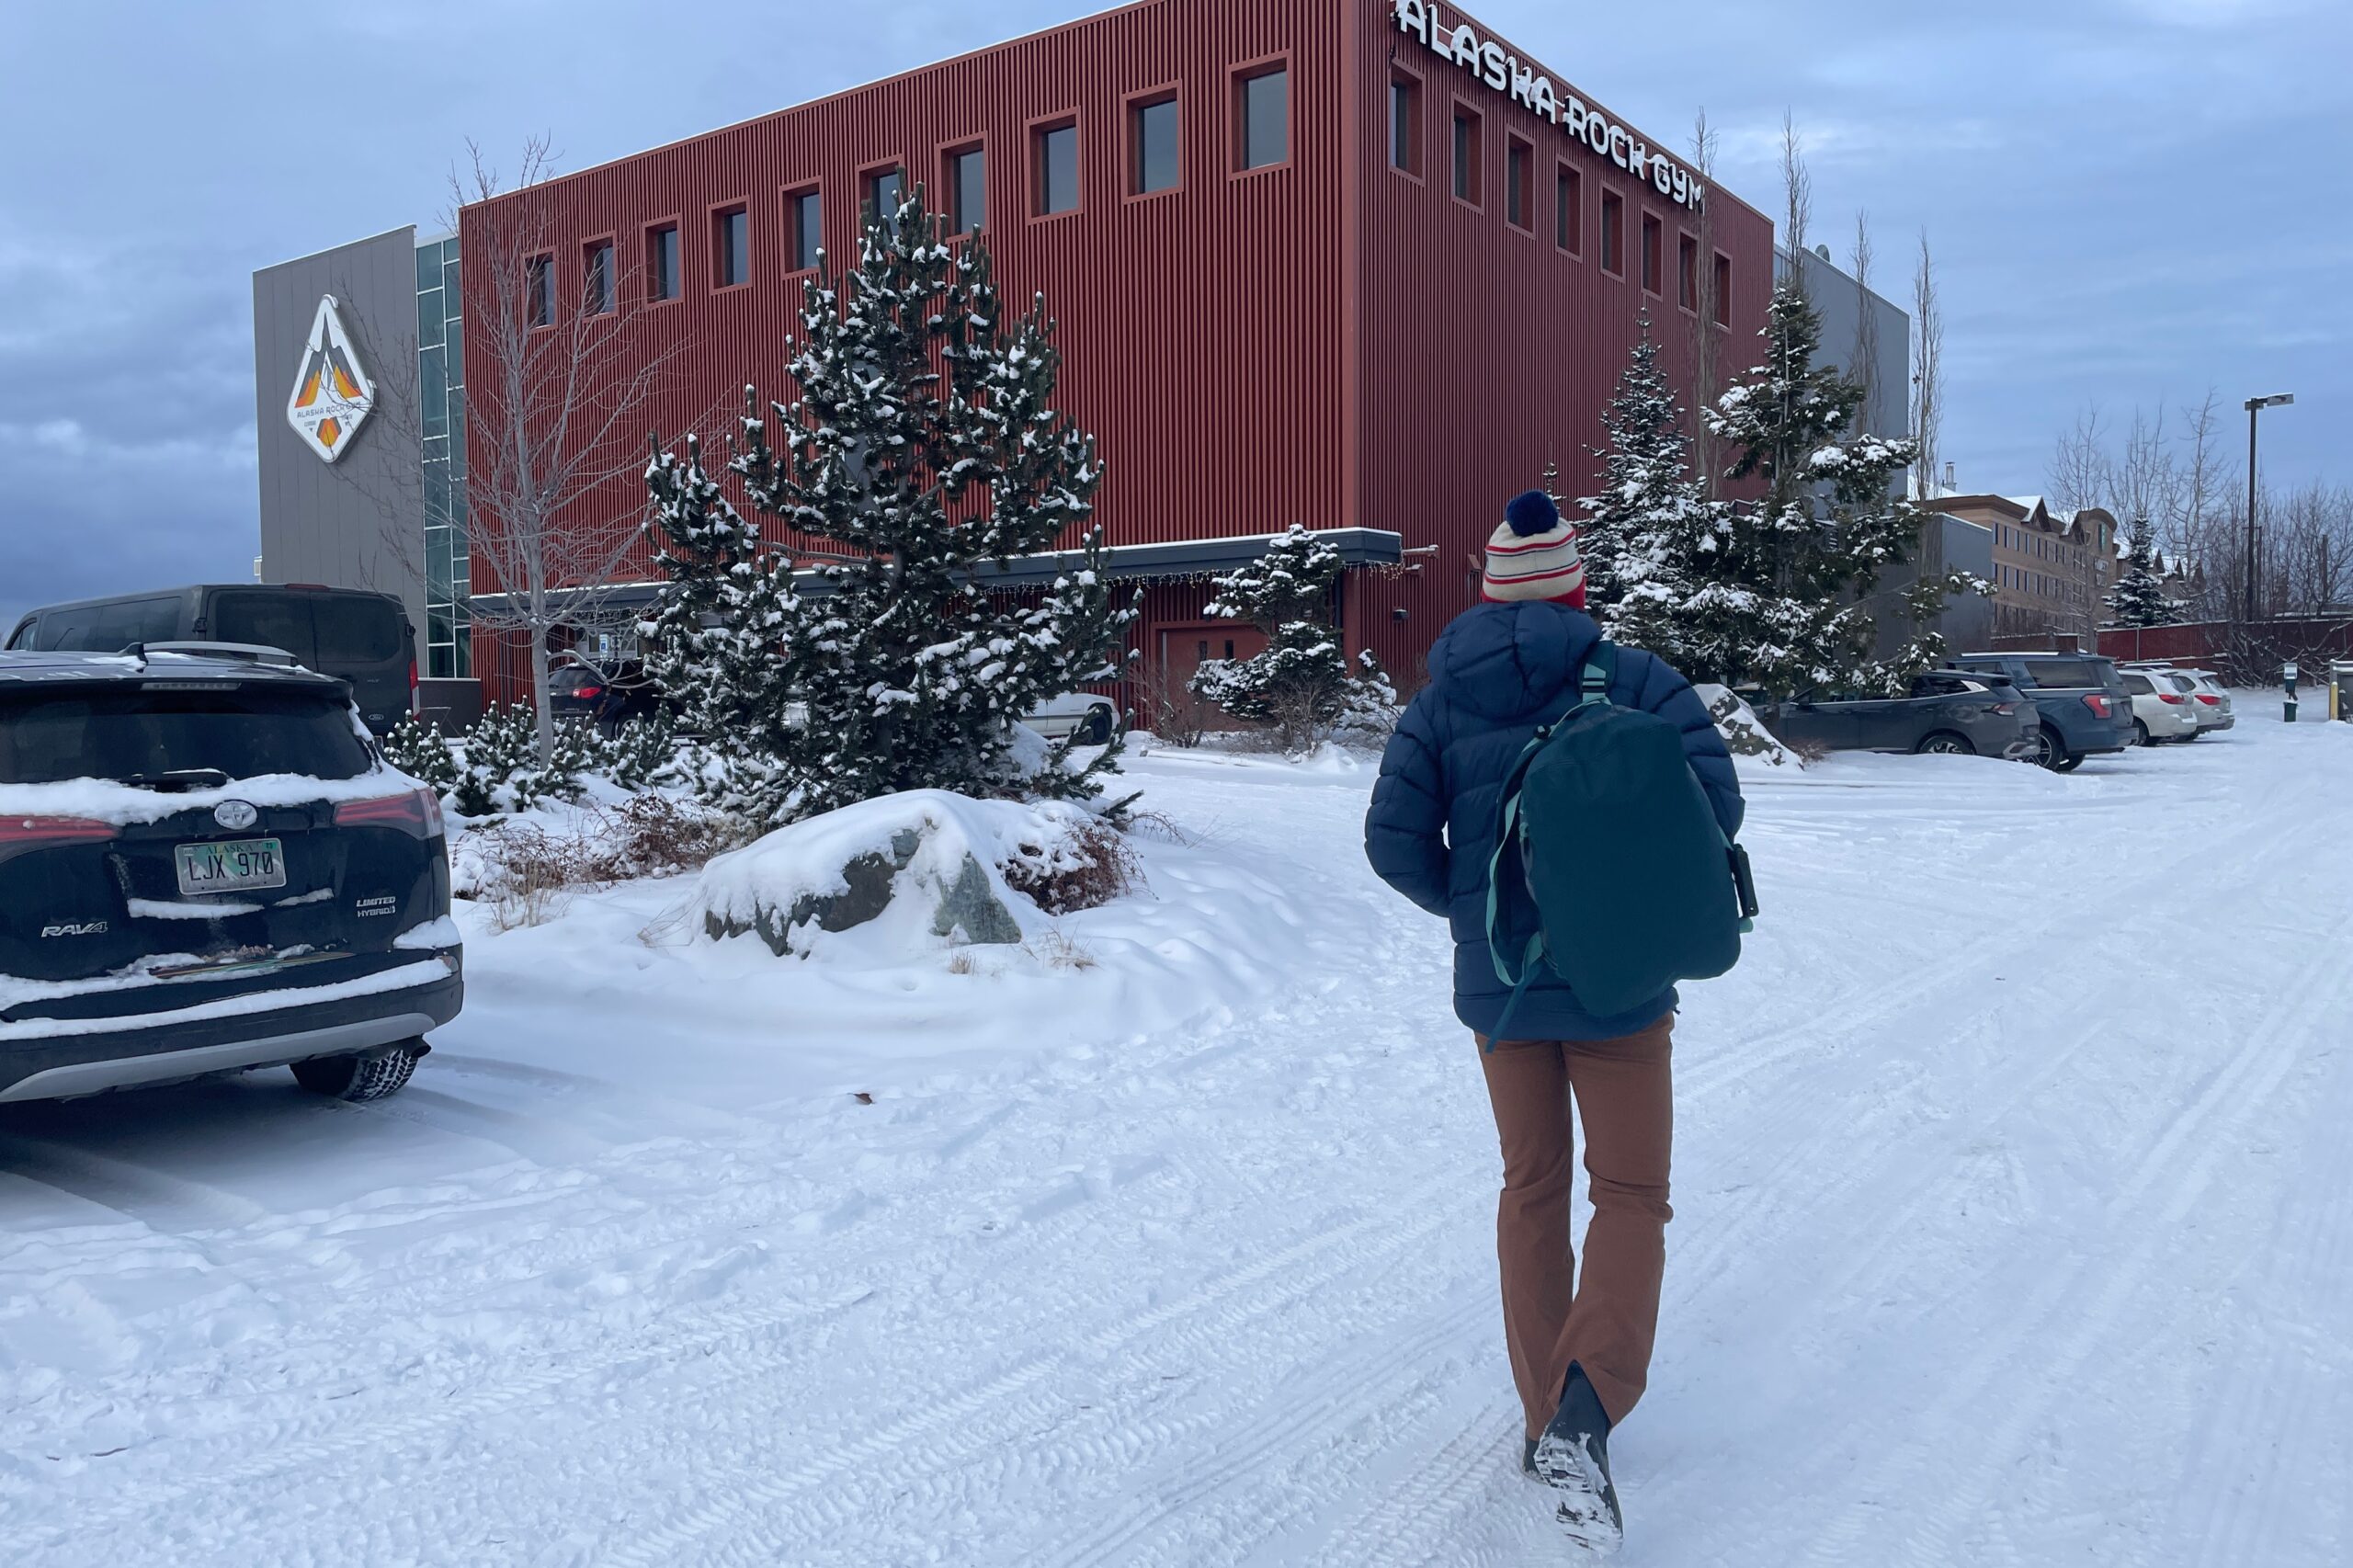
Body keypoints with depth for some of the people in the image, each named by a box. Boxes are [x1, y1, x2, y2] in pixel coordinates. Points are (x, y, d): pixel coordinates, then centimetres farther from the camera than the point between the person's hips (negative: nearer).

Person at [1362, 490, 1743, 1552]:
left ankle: (1547, 1420, 23)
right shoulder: (1634, 678, -8)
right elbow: (1714, 802, -13)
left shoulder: (1443, 700, -2)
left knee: (1532, 1189, 18)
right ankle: (1586, 1409, -14)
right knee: (1631, 1195, 8)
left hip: (1497, 985, 3)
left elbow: (1394, 840, -6)